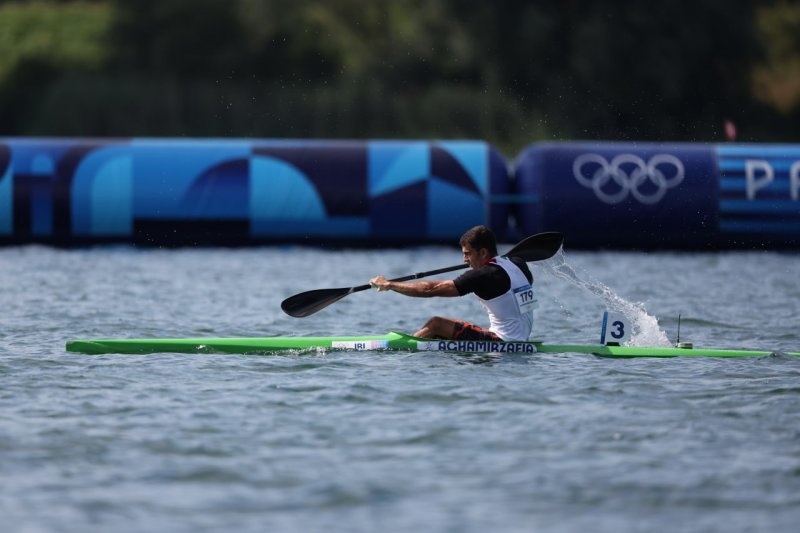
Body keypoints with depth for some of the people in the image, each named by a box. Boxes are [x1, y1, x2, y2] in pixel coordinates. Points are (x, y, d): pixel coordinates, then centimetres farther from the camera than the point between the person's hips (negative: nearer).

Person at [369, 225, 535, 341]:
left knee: (436, 324, -3)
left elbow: (431, 289, -15)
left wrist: (389, 284, -7)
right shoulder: (518, 265, 6)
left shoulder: (483, 275, -17)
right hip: (520, 341, 9)